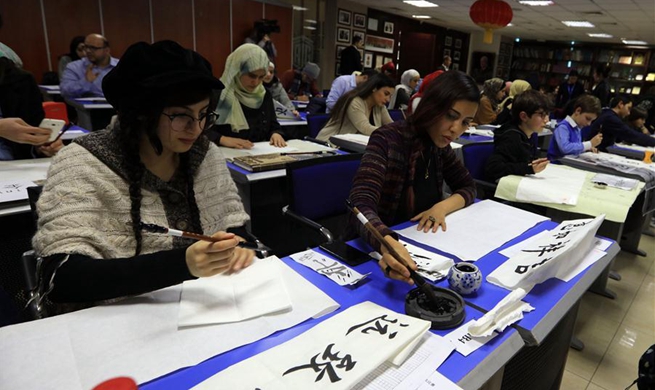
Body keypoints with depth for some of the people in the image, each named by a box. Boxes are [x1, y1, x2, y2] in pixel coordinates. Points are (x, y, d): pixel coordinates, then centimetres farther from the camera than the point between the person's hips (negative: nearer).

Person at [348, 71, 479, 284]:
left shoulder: (439, 145, 0)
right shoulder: (388, 139, -21)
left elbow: (467, 186, 10)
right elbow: (361, 206, -32)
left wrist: (442, 207, -12)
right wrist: (388, 243, -52)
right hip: (373, 249, -5)